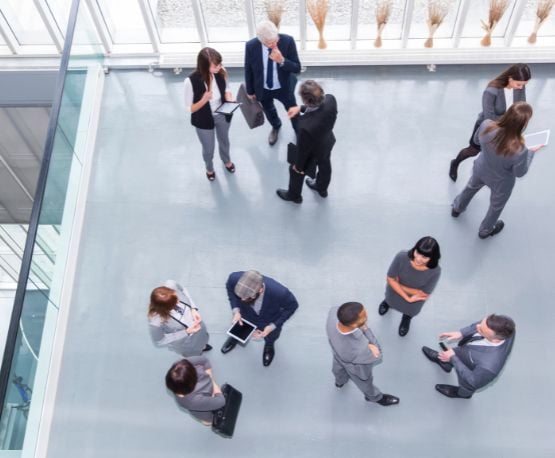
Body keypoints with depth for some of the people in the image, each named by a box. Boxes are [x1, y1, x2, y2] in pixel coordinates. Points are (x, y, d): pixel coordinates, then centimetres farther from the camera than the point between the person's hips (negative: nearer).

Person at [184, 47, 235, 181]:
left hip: (222, 115, 3)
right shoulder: (191, 81, -33)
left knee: (224, 141, 31)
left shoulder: (221, 72, -22)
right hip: (204, 121, -3)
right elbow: (190, 108, -21)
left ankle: (226, 161, 65)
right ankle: (209, 168, 57)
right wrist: (204, 100, -40)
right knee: (208, 149, 23)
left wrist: (230, 100, -23)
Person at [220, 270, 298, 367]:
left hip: (270, 322, -1)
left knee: (270, 338, 32)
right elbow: (230, 287, -12)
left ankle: (269, 345, 68)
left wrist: (273, 326, -23)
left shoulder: (279, 293, -45)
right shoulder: (235, 278, -40)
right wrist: (236, 310, -24)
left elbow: (292, 306, -21)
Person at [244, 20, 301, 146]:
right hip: (263, 89, 1)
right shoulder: (251, 46, -27)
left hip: (284, 87, -1)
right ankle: (276, 127, 65)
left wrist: (281, 61, -41)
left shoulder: (287, 41, -30)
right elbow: (248, 70, -10)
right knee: (269, 111, 30)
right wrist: (250, 91, 2)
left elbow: (297, 68, -23)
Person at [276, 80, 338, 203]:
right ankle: (322, 188, 65)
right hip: (328, 142, 5)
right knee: (324, 165, 34)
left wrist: (299, 166, -8)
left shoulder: (307, 126, -47)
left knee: (296, 171, 26)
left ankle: (294, 195, 56)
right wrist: (300, 108, -11)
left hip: (312, 153, -5)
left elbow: (303, 149, -27)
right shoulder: (330, 99, -32)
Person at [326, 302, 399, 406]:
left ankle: (340, 381, 74)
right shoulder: (358, 351, -49)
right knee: (365, 383, 32)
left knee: (338, 368, 39)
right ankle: (374, 397, 65)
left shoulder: (334, 312, -41)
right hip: (354, 366, -4)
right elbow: (376, 358, -26)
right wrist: (364, 329, -27)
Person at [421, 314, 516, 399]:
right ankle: (446, 363, 68)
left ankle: (463, 393, 66)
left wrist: (453, 358, -20)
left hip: (473, 372, -4)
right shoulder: (504, 327, -36)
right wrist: (462, 333, -19)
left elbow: (473, 381, -28)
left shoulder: (490, 365, -49)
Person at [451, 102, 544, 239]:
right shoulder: (519, 150, -42)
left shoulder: (486, 125, -33)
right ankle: (485, 230, 59)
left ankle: (457, 208, 68)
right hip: (501, 182, -3)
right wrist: (531, 152, -10)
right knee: (496, 206, 30)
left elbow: (477, 140, -9)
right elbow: (520, 172, -21)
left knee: (471, 187, 38)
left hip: (481, 170, 4)